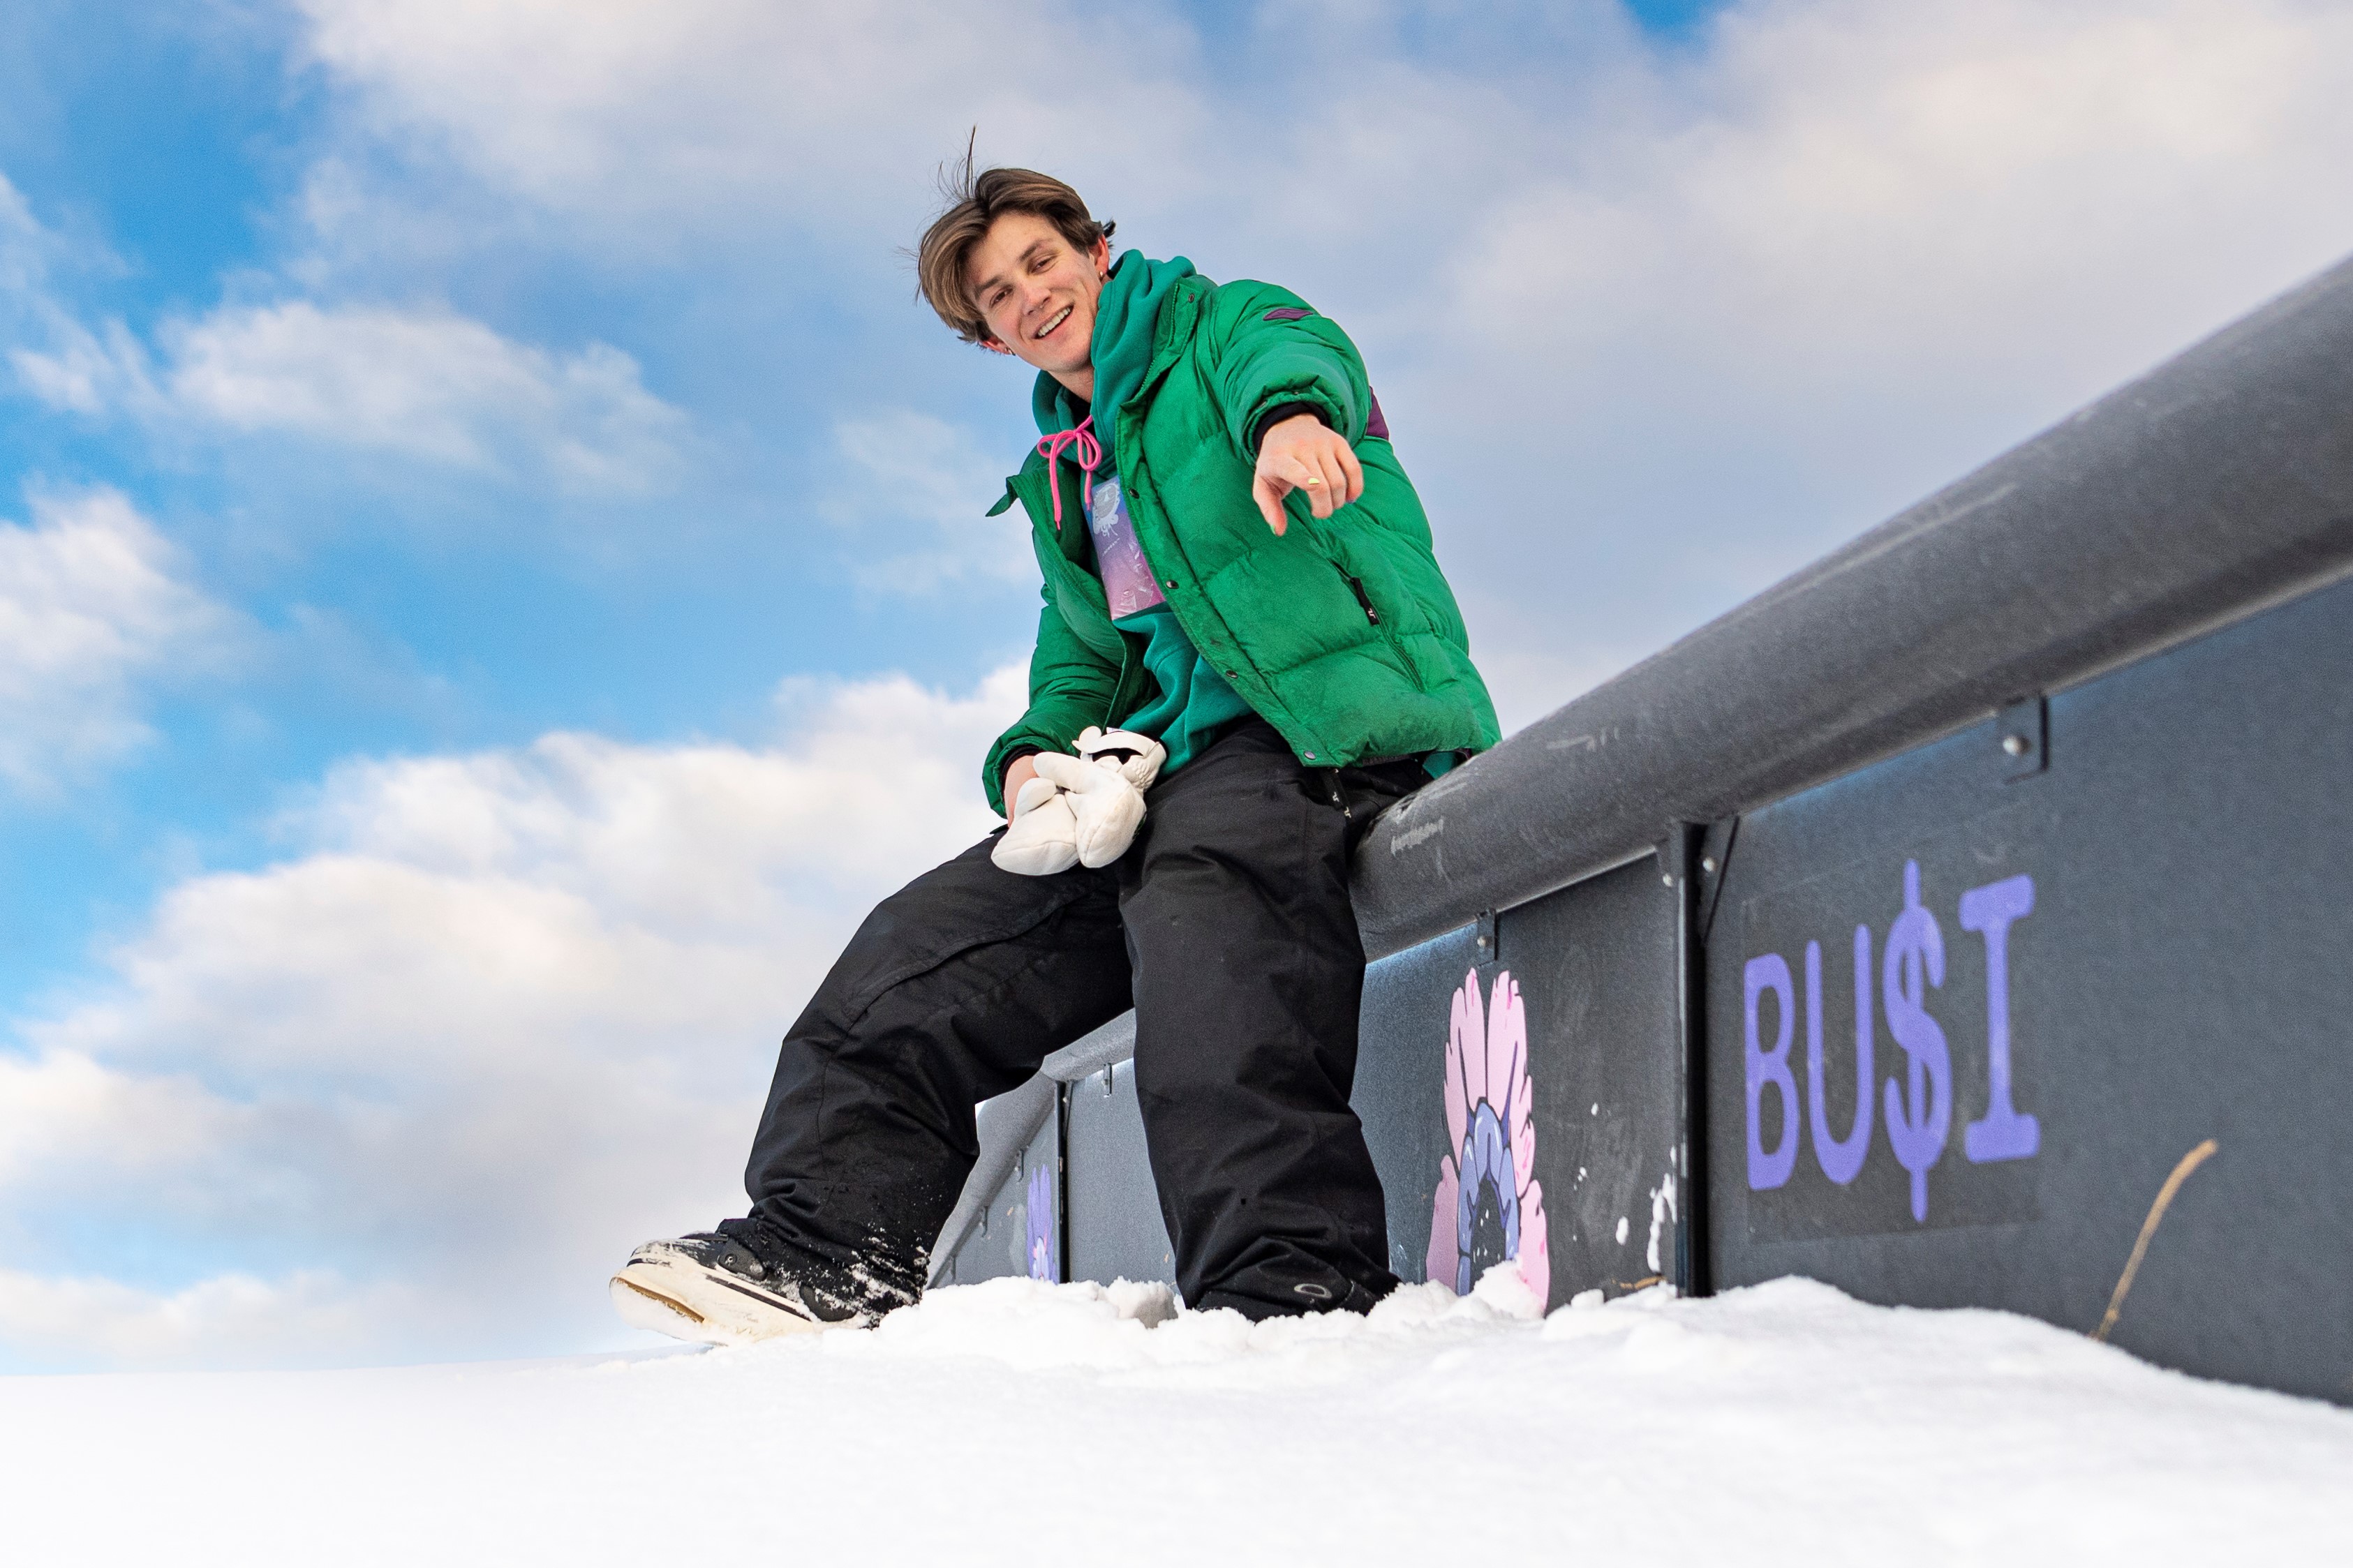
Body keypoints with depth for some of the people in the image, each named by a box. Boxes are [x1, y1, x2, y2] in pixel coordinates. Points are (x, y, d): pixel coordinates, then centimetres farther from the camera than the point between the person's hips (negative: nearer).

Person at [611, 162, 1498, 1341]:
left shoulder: (1215, 325, 9)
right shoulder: (1062, 484, 28)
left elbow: (1292, 350, -15)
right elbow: (1082, 666, 24)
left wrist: (1290, 411, -42)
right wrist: (1036, 757, -1)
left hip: (1337, 714, -7)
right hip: (1176, 761, 7)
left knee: (1202, 871, -38)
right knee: (928, 939, -7)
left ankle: (1292, 1280, -48)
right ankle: (825, 1252, -9)